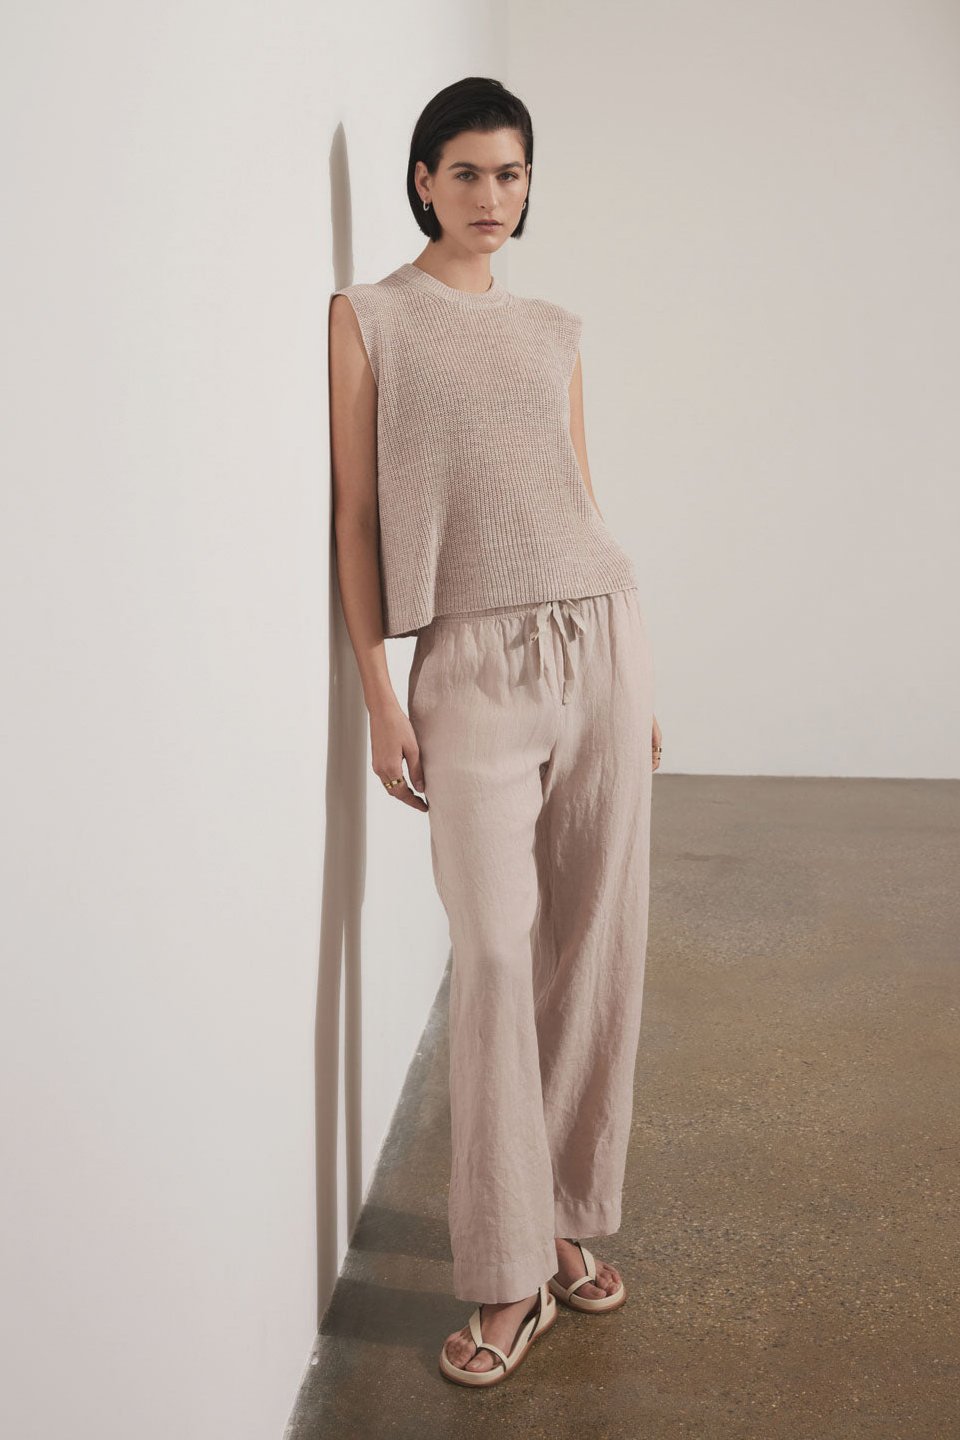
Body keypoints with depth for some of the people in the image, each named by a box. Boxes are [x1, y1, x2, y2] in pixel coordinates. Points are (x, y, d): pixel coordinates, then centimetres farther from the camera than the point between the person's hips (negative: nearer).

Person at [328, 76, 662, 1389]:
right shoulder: (368, 318, 4)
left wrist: (642, 673, 14)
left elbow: (583, 496, 17)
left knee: (596, 942, 5)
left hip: (600, 638, 4)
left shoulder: (553, 331, 16)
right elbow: (357, 510, -1)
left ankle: (568, 1219, 21)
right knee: (495, 951, -8)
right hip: (474, 661, -4)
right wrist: (380, 695, -7)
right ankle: (508, 1278, 5)